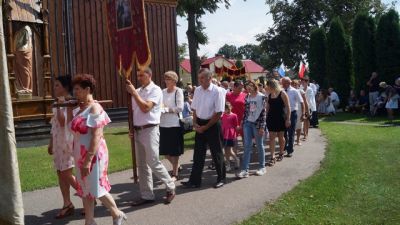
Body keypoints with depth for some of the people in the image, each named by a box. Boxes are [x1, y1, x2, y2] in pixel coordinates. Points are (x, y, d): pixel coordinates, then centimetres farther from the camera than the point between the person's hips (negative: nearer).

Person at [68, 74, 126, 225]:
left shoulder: (94, 108, -15)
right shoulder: (79, 109, 10)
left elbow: (97, 136, -22)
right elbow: (71, 127, 23)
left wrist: (89, 159, -25)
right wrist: (69, 108, 13)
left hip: (93, 154, -8)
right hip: (81, 154, 8)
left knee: (96, 188, -1)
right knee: (85, 189, 11)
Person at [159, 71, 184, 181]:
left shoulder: (178, 91, -6)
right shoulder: (163, 91, 10)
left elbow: (180, 108, -13)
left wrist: (166, 109, -15)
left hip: (174, 124, -6)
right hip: (163, 124, 6)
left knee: (174, 151, 4)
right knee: (165, 151, 11)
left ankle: (175, 174, 16)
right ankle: (176, 166, 35)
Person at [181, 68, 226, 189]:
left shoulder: (217, 91, -14)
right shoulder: (197, 90, 5)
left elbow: (218, 113, -15)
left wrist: (205, 127, -14)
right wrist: (195, 123, -1)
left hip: (212, 124, -5)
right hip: (199, 124, 5)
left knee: (216, 153, 7)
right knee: (198, 153, 8)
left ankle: (221, 178, 23)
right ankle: (195, 180, 14)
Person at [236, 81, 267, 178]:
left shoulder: (261, 97, -6)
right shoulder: (247, 97, 10)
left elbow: (263, 112, -9)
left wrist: (262, 126, -14)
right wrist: (242, 123, 10)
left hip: (257, 123, -4)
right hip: (247, 123, 4)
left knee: (259, 145, 6)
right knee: (247, 146, -1)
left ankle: (262, 167, 21)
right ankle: (245, 170, -3)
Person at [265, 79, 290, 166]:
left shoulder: (282, 93, -9)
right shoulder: (269, 95, 6)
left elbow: (288, 107, -10)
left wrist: (288, 119, -14)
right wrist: (265, 117, 10)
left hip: (280, 118, -4)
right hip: (271, 118, 4)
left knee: (280, 136, 10)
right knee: (271, 137, -3)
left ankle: (281, 153, 30)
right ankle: (272, 157, -3)